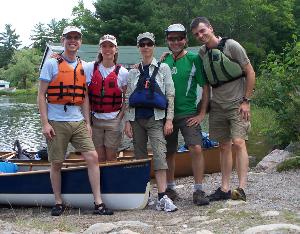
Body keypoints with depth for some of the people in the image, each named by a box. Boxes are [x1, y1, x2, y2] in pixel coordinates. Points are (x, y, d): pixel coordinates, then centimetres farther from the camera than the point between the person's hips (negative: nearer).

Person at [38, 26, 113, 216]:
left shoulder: (84, 67, 12)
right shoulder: (52, 64, -2)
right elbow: (41, 95, -5)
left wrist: (87, 122, 9)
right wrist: (45, 123, -12)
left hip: (78, 122, 4)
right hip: (57, 123, -4)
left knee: (93, 158, -5)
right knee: (57, 163, 4)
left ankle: (98, 203, -1)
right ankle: (58, 203, 17)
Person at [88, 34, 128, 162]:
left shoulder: (123, 72, -1)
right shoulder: (91, 68, 1)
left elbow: (127, 99, 4)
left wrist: (120, 117, -4)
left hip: (113, 121, -1)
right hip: (95, 119, 1)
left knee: (111, 158, 5)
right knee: (99, 158, 7)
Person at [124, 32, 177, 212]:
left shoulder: (163, 68, 7)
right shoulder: (134, 72, 13)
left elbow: (170, 95, 2)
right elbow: (128, 98, 11)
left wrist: (169, 119, -6)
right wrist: (127, 121, 3)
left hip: (156, 118, -3)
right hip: (137, 119, 3)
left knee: (160, 154, -15)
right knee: (140, 156, 5)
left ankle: (163, 197, -20)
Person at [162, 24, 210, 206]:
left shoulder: (194, 59, -2)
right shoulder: (164, 61, 9)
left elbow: (205, 87, -2)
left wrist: (202, 114, -7)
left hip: (188, 114, -4)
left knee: (196, 149, -16)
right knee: (169, 153, 10)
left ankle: (199, 191, -8)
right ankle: (170, 188, 25)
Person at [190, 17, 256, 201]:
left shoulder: (231, 46, -9)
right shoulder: (202, 52, 7)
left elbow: (250, 73, -6)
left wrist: (246, 101, -10)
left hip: (237, 104, -6)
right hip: (217, 106, 6)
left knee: (238, 143, -15)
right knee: (224, 147, 8)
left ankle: (241, 189, -17)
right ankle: (225, 189, 12)